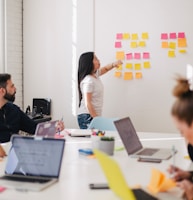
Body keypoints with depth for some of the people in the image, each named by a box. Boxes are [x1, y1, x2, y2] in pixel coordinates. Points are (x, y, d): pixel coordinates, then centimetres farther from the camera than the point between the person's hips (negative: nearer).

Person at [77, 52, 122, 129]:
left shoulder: (95, 74, 9)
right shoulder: (88, 81, -18)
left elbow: (105, 69, 29)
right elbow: (87, 103, -20)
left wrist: (113, 64, 7)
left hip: (94, 115, 9)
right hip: (87, 117, -9)